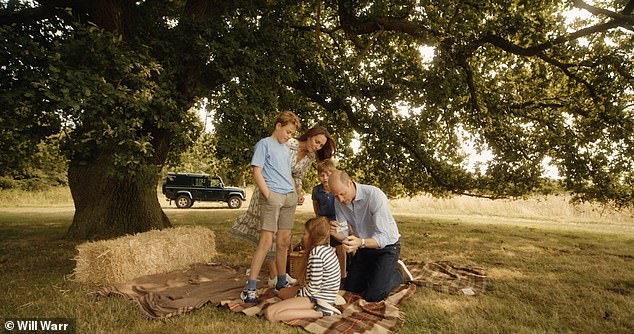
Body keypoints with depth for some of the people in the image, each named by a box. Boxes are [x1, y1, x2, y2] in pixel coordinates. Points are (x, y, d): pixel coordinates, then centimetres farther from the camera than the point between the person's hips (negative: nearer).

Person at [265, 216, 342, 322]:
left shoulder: (316, 253, -21)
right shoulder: (327, 248, 8)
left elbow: (314, 286, -21)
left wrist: (298, 295, -9)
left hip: (317, 297, -11)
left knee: (270, 313, -18)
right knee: (282, 293, 29)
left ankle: (319, 312, -16)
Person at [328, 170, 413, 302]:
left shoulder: (375, 196, -32)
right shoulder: (339, 201, -13)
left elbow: (383, 237, -33)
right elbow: (344, 235, -8)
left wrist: (361, 243, -52)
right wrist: (335, 233, -33)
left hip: (386, 246, -6)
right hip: (364, 247, 6)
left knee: (373, 295, -12)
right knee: (350, 288, 13)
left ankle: (399, 272, 14)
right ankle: (376, 272, 34)